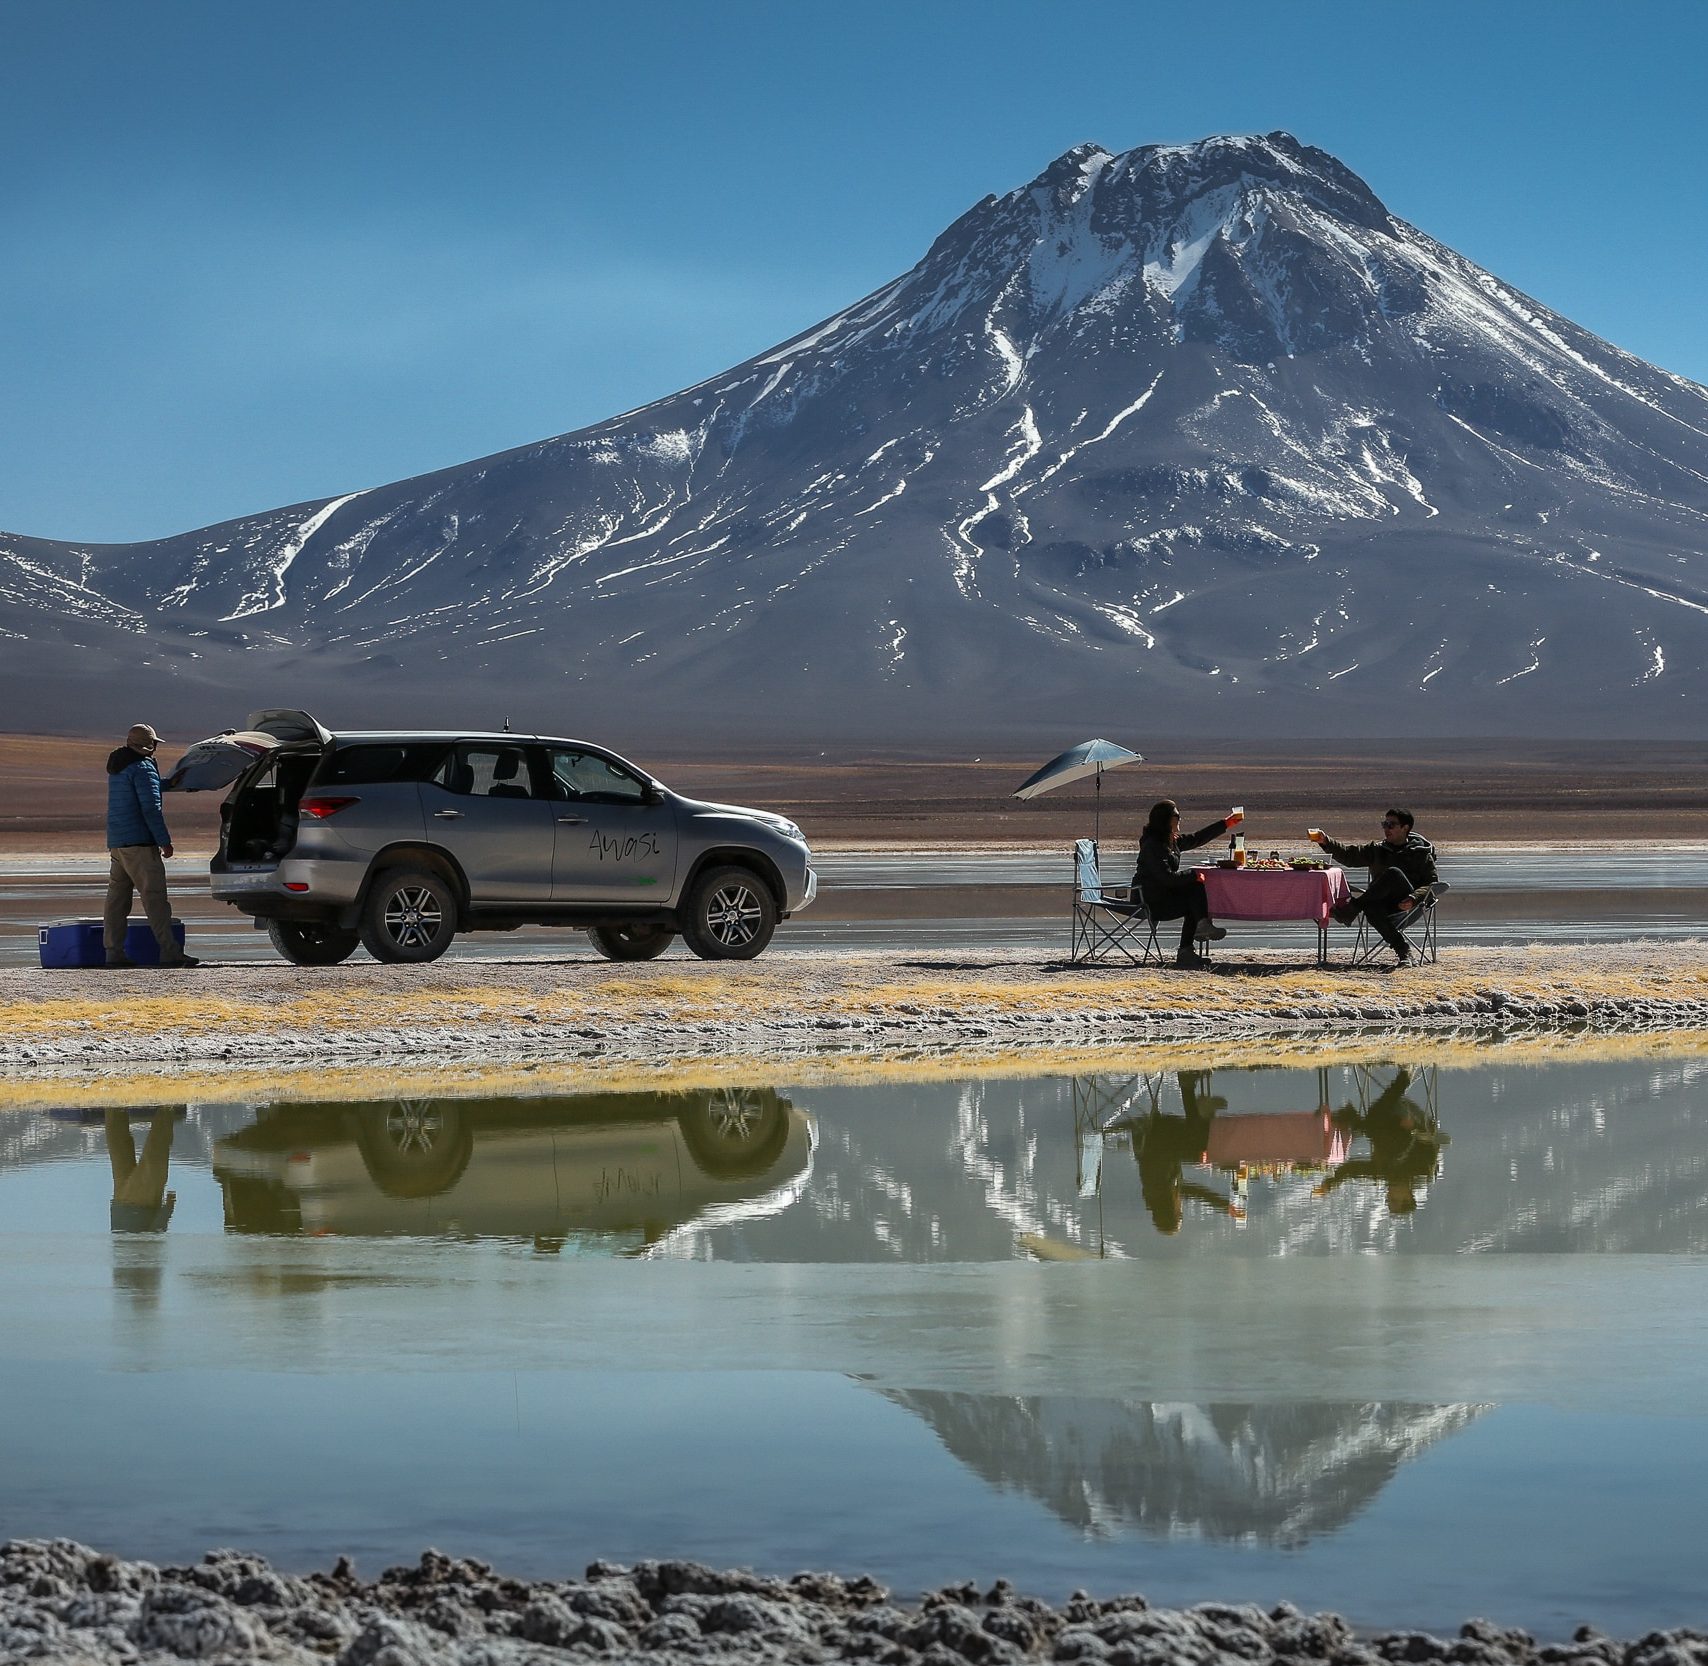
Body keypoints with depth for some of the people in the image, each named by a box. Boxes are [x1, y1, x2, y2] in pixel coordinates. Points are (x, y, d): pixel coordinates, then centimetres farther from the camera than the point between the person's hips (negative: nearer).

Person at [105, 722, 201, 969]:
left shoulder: (117, 768, 18)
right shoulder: (143, 767, -11)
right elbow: (151, 808, -17)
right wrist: (164, 841, -15)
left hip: (116, 842, 9)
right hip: (139, 843, -9)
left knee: (117, 897, 10)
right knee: (154, 897, -12)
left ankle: (113, 951, 8)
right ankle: (169, 951, -16)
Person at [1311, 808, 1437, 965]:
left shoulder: (1422, 854, 8)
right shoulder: (1377, 849, 21)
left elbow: (1432, 884, 0)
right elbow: (1349, 855, 15)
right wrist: (1326, 842, 1)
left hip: (1407, 904, -4)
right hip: (1385, 903, 4)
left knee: (1393, 873, -33)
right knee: (1371, 908, -35)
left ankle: (1352, 908, -30)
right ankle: (1402, 949, -31)